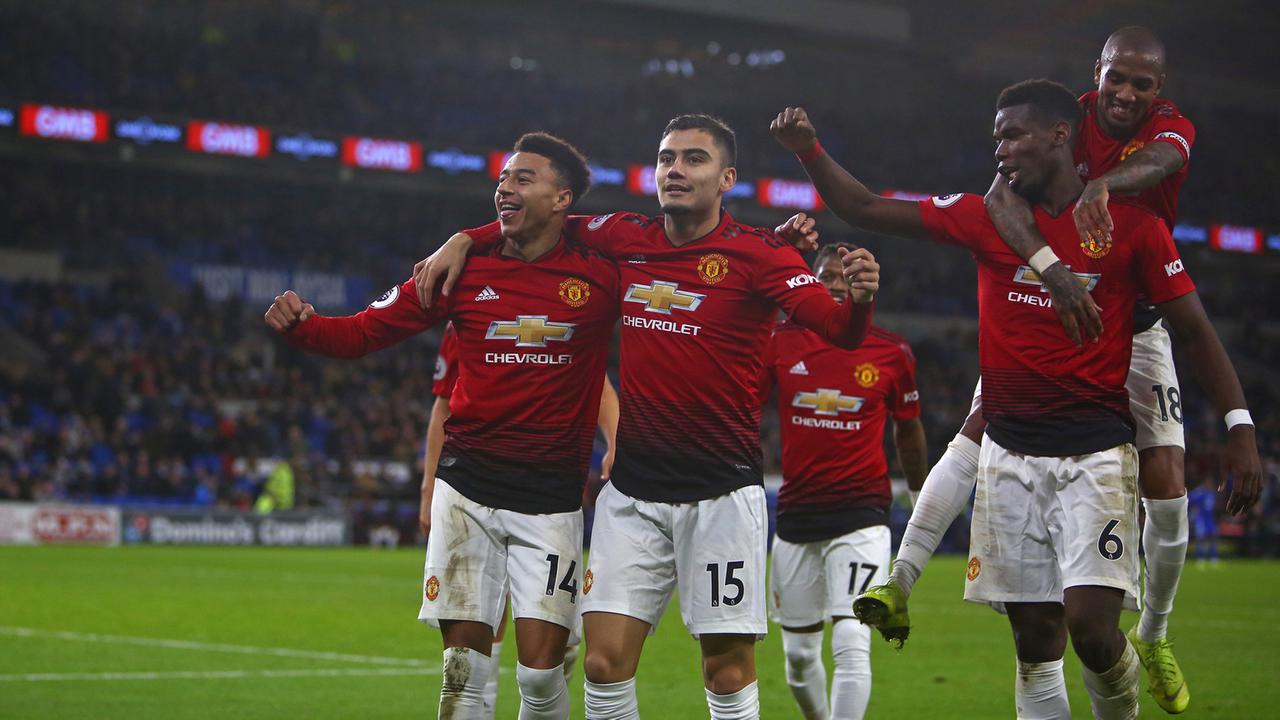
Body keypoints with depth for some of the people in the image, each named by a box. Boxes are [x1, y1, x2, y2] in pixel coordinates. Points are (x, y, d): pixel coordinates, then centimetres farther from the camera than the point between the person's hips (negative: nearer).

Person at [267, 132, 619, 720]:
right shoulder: (466, 270, 3)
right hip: (468, 488, 2)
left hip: (552, 498, -1)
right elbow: (363, 333, 3)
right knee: (464, 671, -2)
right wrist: (300, 325, -13)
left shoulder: (600, 277, -2)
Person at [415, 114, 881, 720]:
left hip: (721, 491, -4)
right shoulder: (624, 237, 5)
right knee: (604, 661, -1)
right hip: (633, 487, 4)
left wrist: (858, 299, -40)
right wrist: (463, 240, 11)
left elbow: (838, 329, -19)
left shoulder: (757, 253, -7)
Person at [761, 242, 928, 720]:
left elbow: (908, 429, 14)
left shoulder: (892, 351, -1)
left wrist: (921, 497, 23)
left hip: (862, 514, -3)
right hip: (795, 514, 3)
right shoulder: (780, 341, 0)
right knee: (799, 655, 12)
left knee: (852, 644, -18)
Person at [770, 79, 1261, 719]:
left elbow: (1193, 329, 2)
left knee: (1092, 626, -16)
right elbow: (866, 210, 11)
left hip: (1096, 450, -3)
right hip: (1011, 452, 3)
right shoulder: (985, 218, 9)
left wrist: (1239, 426, -5)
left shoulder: (1130, 223, 0)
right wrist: (811, 153, -3)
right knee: (1035, 640, 4)